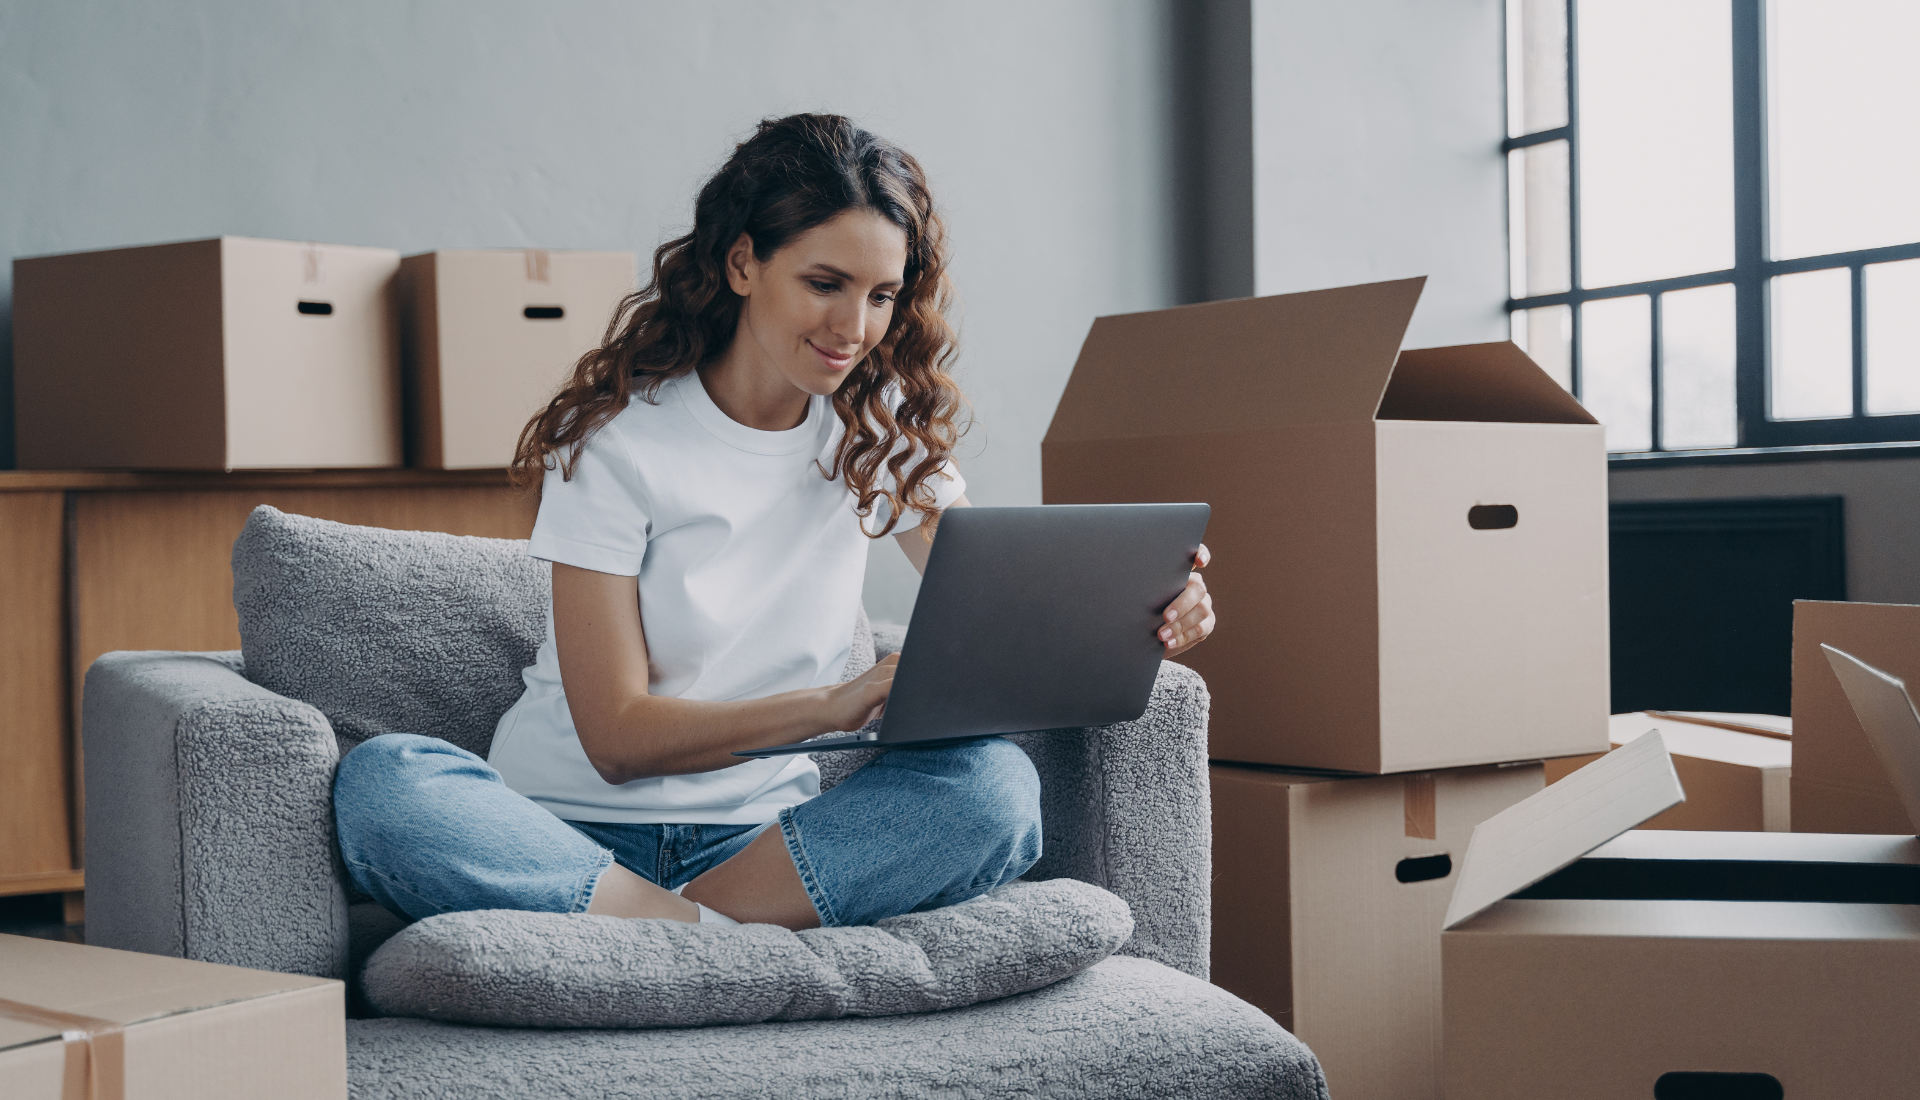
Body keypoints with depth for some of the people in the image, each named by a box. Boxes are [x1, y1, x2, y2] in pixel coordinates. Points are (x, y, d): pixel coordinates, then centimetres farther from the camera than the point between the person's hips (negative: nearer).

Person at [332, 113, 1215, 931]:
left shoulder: (883, 428, 6)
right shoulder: (617, 437, -8)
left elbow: (1008, 617, 2)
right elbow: (616, 736, -13)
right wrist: (831, 706, -28)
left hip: (759, 835, 3)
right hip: (576, 829, -2)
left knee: (994, 788, -26)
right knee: (378, 783, -33)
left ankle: (658, 931, -25)